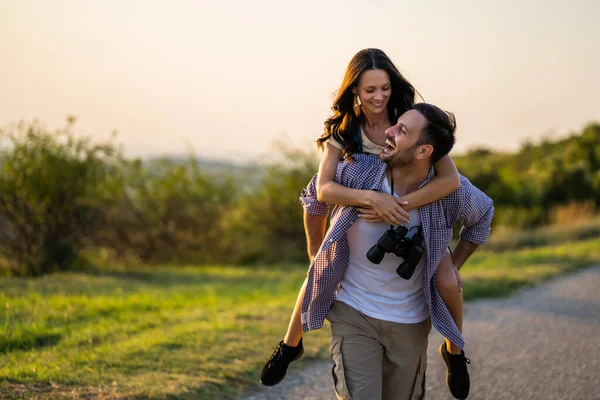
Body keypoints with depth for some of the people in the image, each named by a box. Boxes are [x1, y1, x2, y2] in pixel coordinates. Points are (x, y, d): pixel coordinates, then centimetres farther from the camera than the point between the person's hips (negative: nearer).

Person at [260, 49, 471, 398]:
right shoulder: (342, 130, -18)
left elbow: (451, 178, -35)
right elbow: (324, 189, -32)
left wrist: (401, 205, -47)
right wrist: (371, 198, -50)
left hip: (415, 213, -2)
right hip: (361, 216, 2)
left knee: (447, 282, -22)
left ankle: (455, 350, 8)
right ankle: (291, 345, 15)